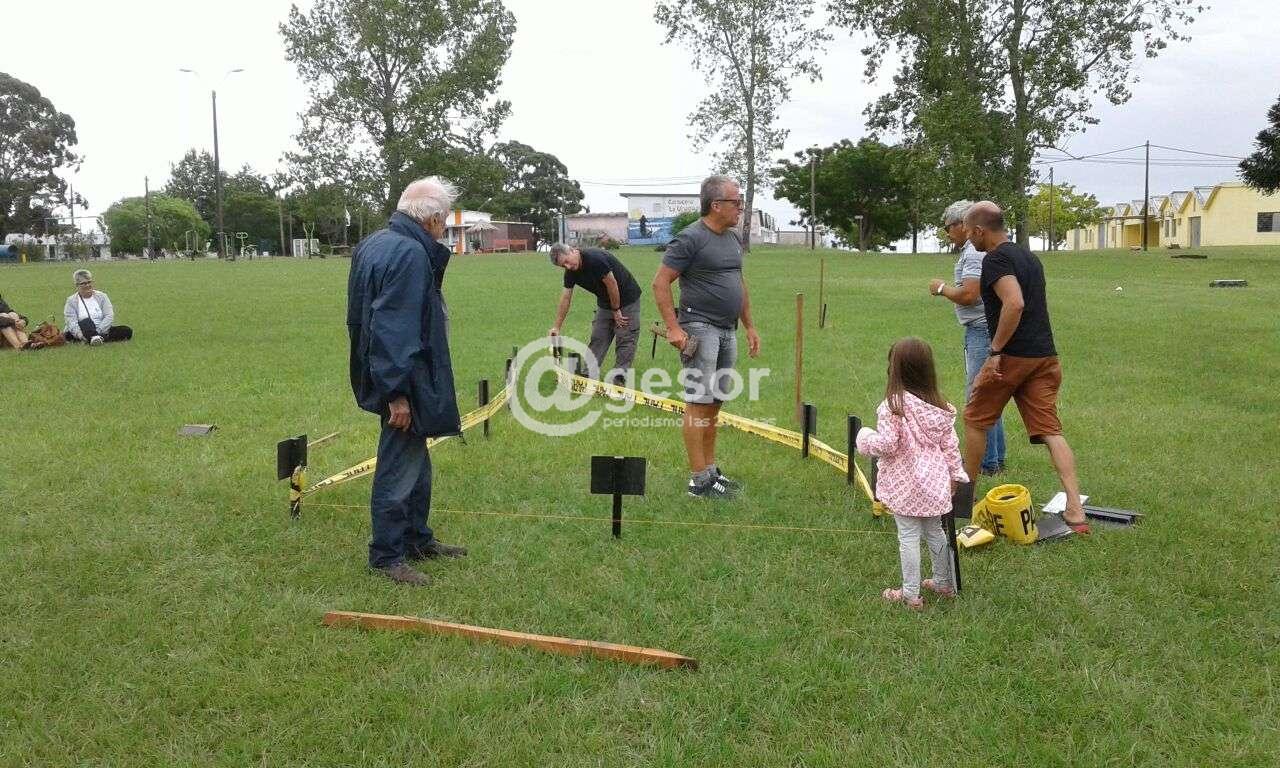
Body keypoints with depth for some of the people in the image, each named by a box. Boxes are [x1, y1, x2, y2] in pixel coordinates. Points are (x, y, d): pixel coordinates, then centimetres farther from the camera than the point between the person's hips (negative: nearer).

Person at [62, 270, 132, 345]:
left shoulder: (101, 296, 9)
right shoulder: (71, 301, 4)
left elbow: (109, 316, -4)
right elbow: (71, 322, -9)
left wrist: (98, 331, -21)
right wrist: (80, 335, -30)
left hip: (102, 331, 2)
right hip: (83, 333, -2)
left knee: (127, 331, -22)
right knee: (86, 321, -35)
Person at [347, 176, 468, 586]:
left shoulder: (372, 243, 11)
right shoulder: (410, 254, -21)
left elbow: (359, 317, 18)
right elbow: (396, 330, -26)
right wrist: (397, 393, -23)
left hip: (376, 369, 11)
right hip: (402, 379, -11)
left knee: (415, 463, 21)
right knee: (399, 469, 1)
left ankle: (417, 540, 33)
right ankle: (386, 556, 14)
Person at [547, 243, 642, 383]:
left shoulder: (596, 259, -31)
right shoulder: (571, 271, -6)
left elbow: (612, 285, -24)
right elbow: (565, 298, -1)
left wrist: (616, 310, -14)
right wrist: (557, 327, -2)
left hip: (626, 299, -7)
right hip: (605, 302, 7)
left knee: (625, 338, -5)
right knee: (597, 337, 6)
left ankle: (620, 373, 0)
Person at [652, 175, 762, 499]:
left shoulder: (733, 238, 14)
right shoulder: (690, 239, -12)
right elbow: (660, 283, -12)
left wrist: (749, 325, 20)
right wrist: (673, 328, -17)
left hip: (728, 331, 8)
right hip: (700, 330, -8)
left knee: (714, 404, 12)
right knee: (699, 404, -6)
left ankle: (711, 470, 21)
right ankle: (699, 481, -2)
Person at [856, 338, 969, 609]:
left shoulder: (893, 405, -20)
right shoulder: (940, 407, 0)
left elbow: (886, 444, -21)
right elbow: (950, 444, 5)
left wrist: (865, 439, -1)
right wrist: (955, 475, 17)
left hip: (905, 485, -6)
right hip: (934, 482, 6)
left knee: (908, 537, 3)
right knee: (935, 531, 21)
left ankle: (910, 594, 11)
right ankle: (944, 584, 36)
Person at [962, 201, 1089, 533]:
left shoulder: (996, 259, -10)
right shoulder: (1027, 255, 19)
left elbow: (1014, 303, -25)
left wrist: (995, 351, -20)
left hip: (1013, 356, -8)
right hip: (1045, 356, 8)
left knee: (975, 420, 12)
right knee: (1049, 430, 2)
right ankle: (1075, 511, -6)